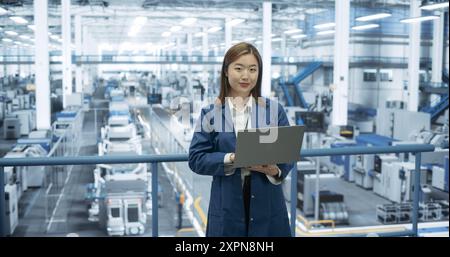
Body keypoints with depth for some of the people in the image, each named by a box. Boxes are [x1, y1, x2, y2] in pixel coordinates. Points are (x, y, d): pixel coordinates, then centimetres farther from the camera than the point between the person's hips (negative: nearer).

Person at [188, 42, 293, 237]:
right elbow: (196, 158, -3)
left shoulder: (274, 110, 3)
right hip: (227, 206, -1)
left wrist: (276, 170, -19)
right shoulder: (211, 113, 0)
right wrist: (230, 159, -18)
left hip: (267, 205, 1)